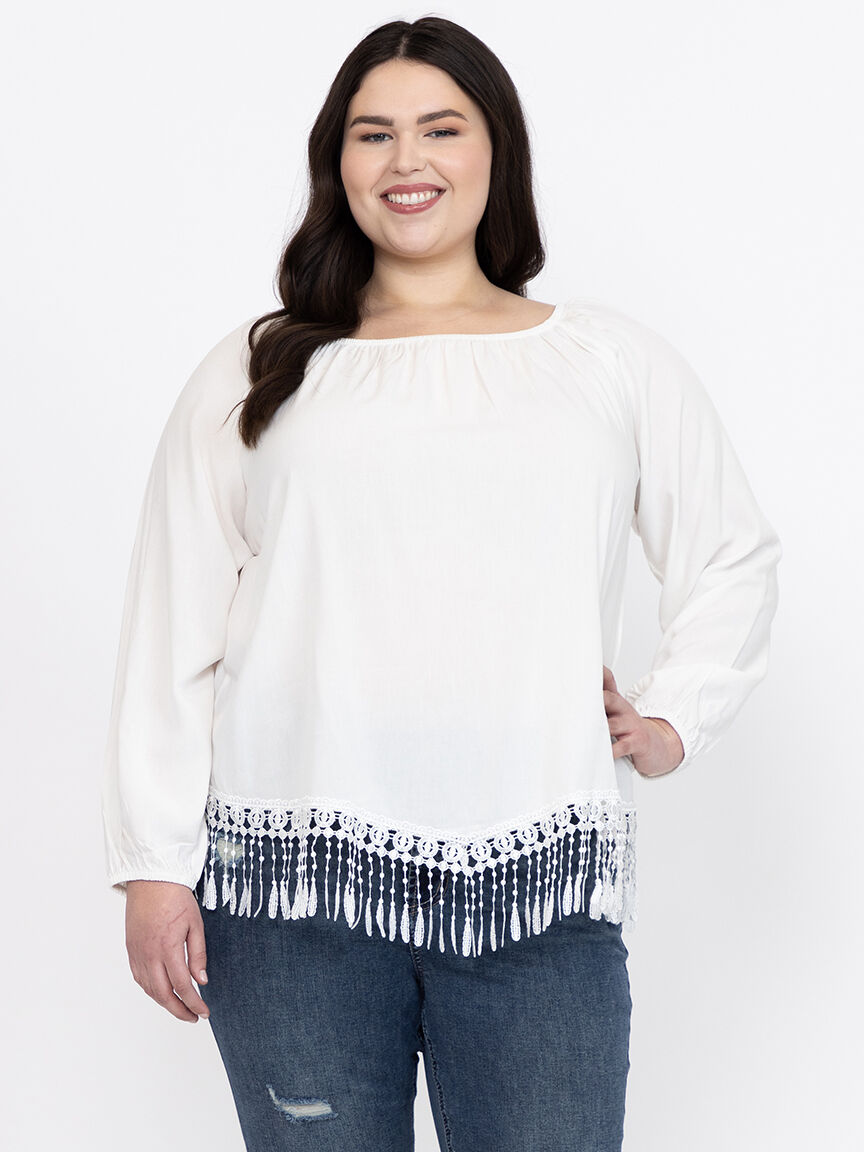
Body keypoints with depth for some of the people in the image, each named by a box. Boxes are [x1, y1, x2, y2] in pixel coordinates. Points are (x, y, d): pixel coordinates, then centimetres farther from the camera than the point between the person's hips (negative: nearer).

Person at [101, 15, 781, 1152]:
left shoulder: (611, 359, 13)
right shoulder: (254, 375, 11)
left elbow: (734, 553, 24)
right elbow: (170, 631, 7)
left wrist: (676, 717, 10)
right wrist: (155, 864, 1)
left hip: (540, 886, 1)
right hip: (292, 883, 0)